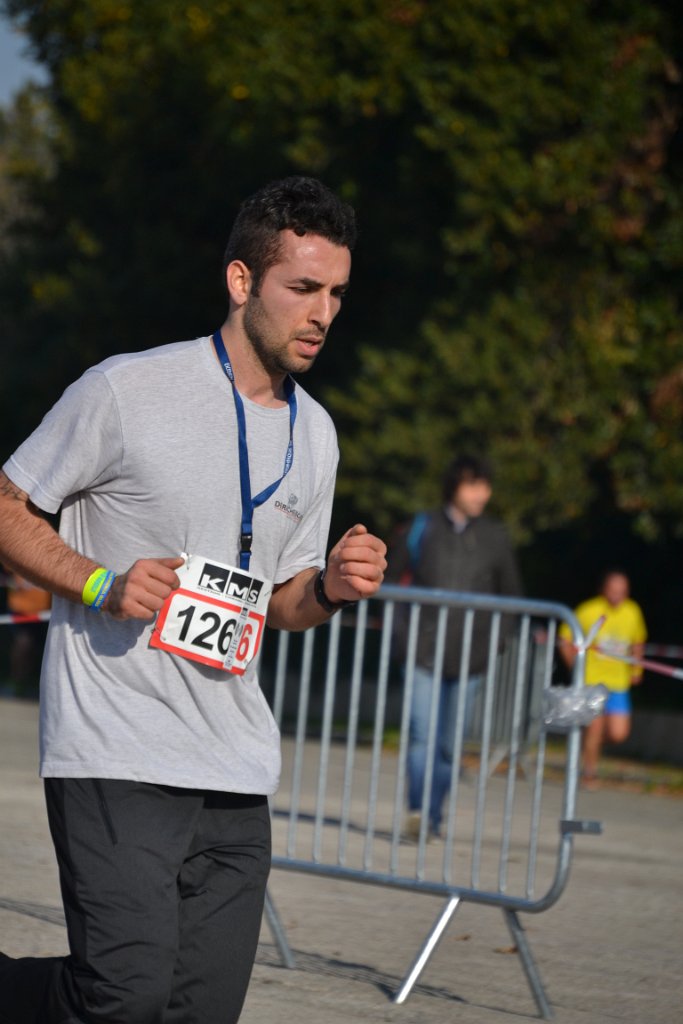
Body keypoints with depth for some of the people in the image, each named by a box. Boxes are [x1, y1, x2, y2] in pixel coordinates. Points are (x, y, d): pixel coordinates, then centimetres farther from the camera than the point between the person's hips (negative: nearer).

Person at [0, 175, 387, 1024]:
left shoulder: (314, 435, 13)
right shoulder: (126, 391, -7)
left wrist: (331, 588, 0)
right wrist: (104, 585, -15)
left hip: (236, 776, 6)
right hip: (113, 755, -6)